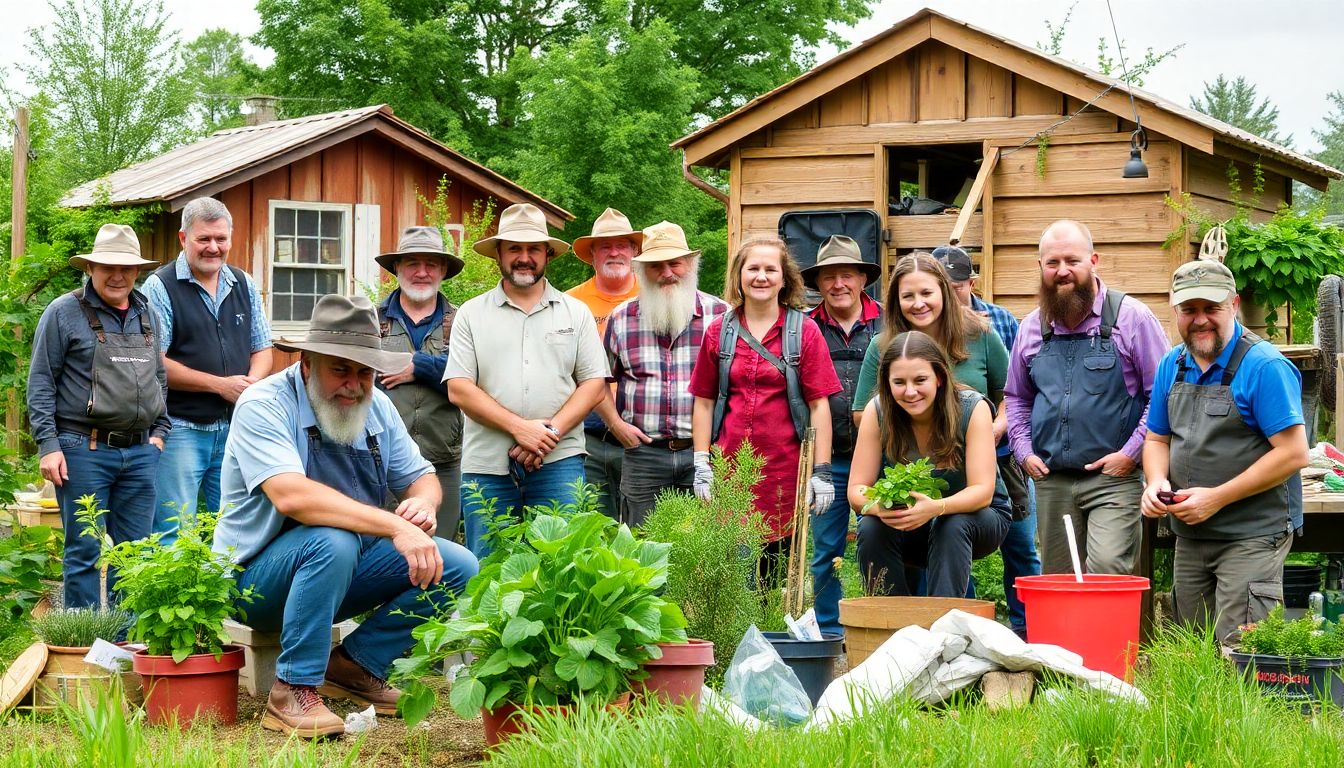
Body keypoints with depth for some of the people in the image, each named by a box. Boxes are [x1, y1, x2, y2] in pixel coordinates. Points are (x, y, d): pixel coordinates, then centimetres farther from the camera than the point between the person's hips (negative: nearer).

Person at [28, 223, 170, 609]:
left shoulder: (147, 314, 13)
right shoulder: (64, 312, -4)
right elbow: (40, 384, -5)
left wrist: (159, 431, 13)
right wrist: (48, 444, -11)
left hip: (140, 452, 5)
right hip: (84, 451, -5)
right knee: (85, 552, 0)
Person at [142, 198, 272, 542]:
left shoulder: (245, 285, 11)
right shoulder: (160, 287, -6)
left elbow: (262, 348, 16)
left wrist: (253, 381, -8)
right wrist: (220, 385, -15)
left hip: (234, 428, 5)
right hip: (181, 429, -5)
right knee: (174, 537, -2)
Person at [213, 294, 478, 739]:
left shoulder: (376, 408, 5)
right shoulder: (264, 405, -18)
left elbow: (421, 477, 10)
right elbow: (290, 495, -34)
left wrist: (423, 501, -18)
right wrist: (395, 527, -41)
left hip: (345, 570, 7)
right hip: (259, 578, -7)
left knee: (458, 568, -8)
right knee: (332, 542, -37)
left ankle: (355, 666, 4)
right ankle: (293, 692, -24)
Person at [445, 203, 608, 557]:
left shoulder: (576, 313, 12)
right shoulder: (472, 314, 8)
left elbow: (594, 383, 6)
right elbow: (459, 389, -1)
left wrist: (552, 431, -10)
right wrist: (519, 428, -12)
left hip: (559, 462, 0)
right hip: (487, 465, 0)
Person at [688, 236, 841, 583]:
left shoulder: (804, 331, 2)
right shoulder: (719, 331, 8)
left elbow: (819, 404, -1)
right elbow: (704, 401, 11)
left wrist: (821, 471, -7)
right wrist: (701, 464, 3)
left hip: (784, 470, -1)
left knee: (777, 573, 3)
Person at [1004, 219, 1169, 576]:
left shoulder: (1130, 316, -3)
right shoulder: (1032, 327, 12)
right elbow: (1016, 397, 24)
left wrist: (1130, 454, -9)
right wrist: (1024, 451, 9)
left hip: (1113, 478, -5)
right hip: (1051, 480, 5)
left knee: (1107, 567, -22)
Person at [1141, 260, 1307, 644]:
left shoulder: (1264, 365, -14)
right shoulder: (1172, 366, 8)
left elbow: (1293, 453, -18)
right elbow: (1157, 439, 19)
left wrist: (1217, 498, -19)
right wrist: (1157, 481, -4)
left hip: (1252, 537, -7)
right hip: (1189, 537, 7)